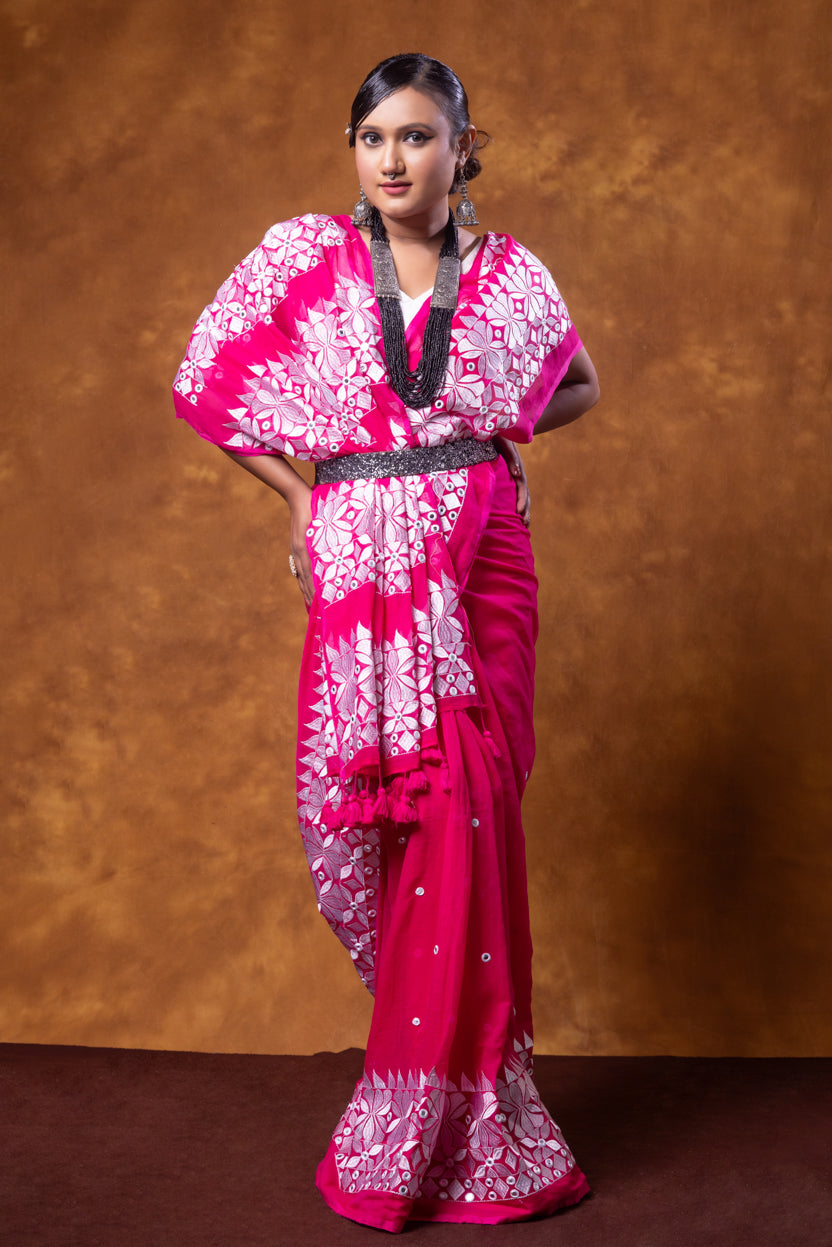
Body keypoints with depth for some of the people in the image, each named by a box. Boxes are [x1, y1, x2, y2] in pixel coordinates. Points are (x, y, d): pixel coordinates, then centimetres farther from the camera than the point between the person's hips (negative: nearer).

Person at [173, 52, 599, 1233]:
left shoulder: (512, 275, 6)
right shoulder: (302, 257, 3)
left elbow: (578, 385, 23)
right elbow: (204, 381, 10)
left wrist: (498, 432, 6)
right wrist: (300, 489, 8)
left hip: (482, 561, 0)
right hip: (360, 561, 0)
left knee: (467, 814, -3)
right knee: (362, 806, 0)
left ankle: (424, 1108, 13)